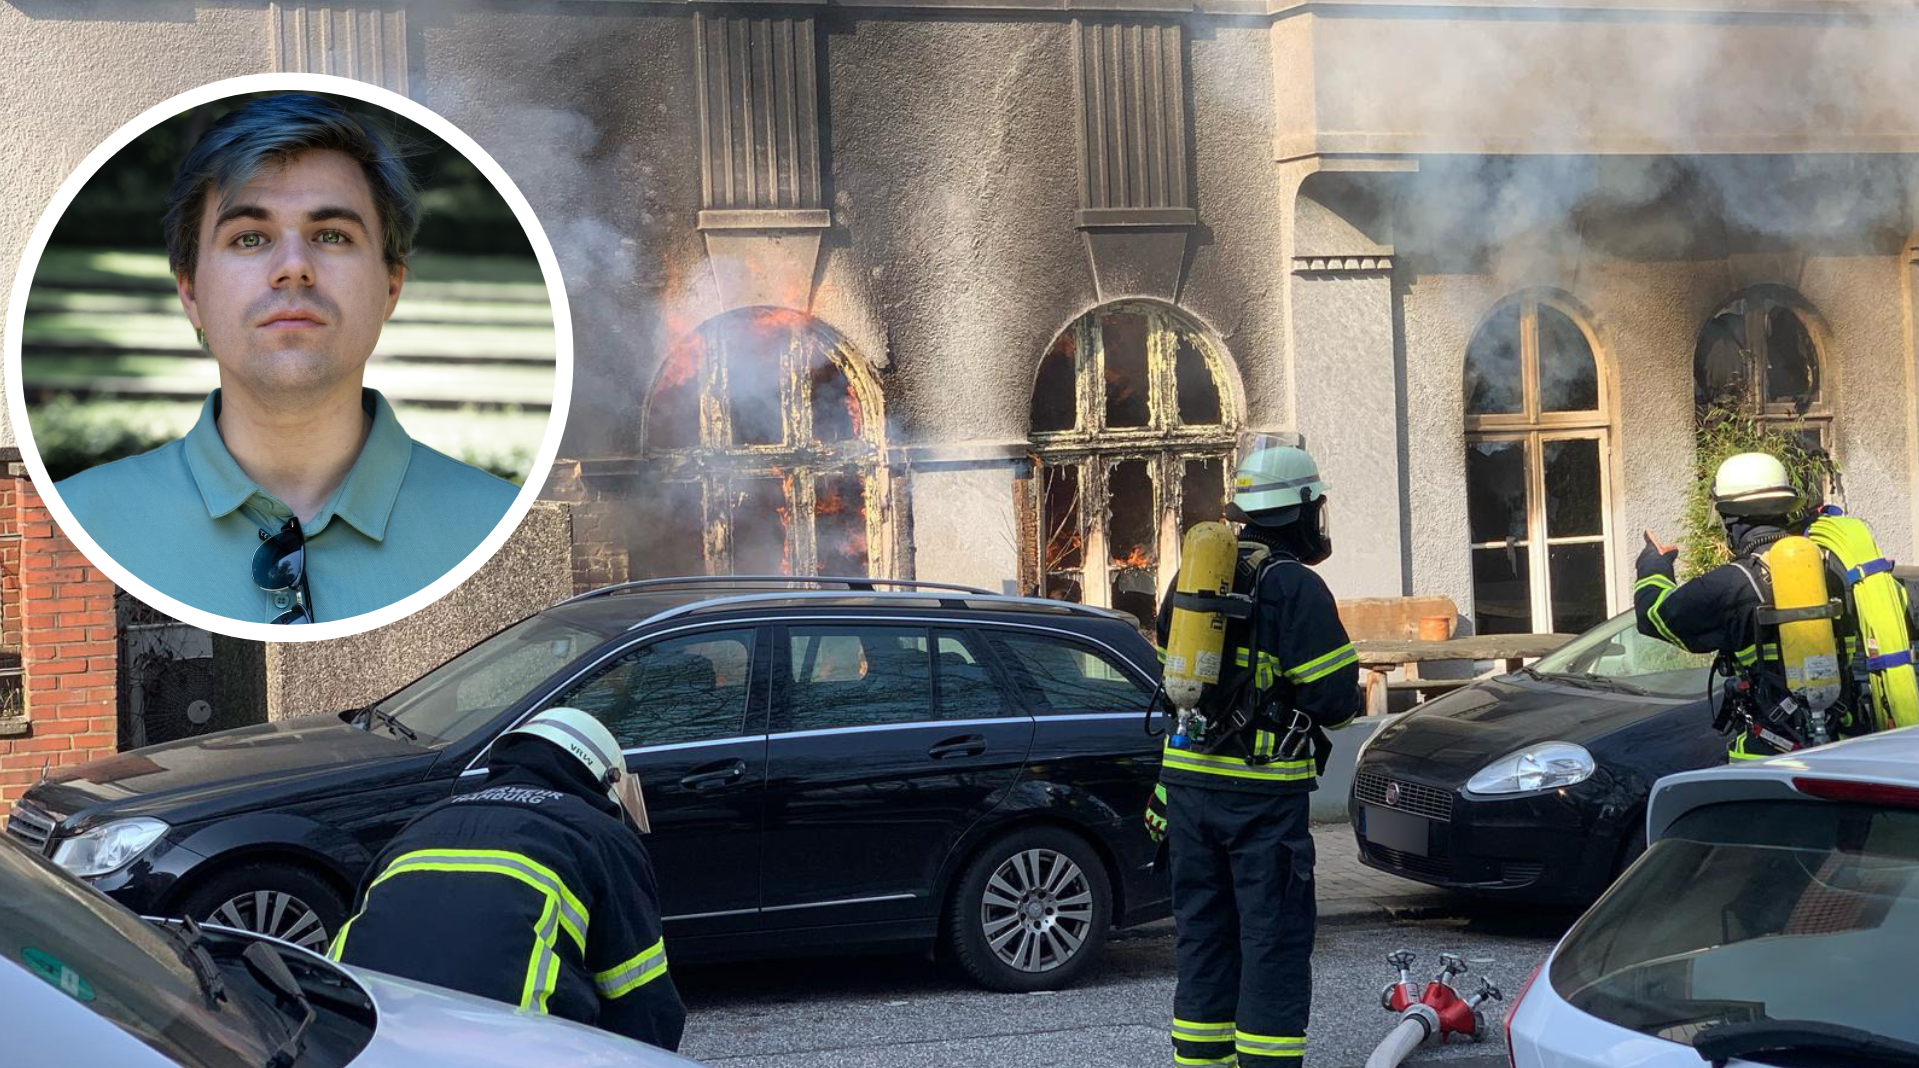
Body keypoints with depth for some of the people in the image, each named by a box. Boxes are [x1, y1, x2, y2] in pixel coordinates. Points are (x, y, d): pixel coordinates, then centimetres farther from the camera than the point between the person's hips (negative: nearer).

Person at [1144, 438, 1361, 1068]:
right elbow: (1335, 698, -14)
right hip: (1265, 788, -6)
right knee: (1274, 937, -1)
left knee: (1203, 931, 14)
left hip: (1189, 780, 7)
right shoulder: (1296, 586, -11)